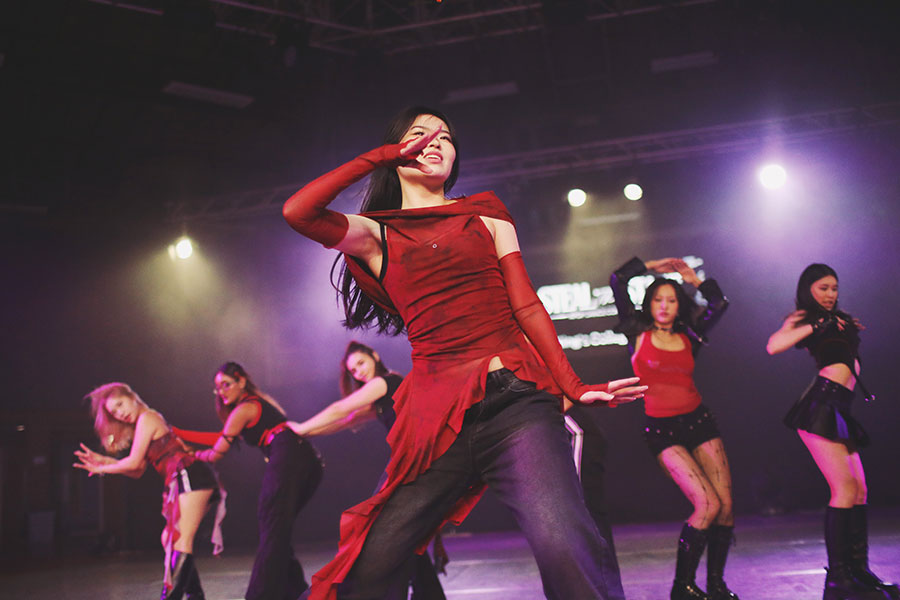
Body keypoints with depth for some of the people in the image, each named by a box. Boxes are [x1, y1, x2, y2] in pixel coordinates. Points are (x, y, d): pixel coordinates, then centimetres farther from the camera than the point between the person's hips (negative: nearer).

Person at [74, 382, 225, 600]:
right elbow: (138, 472, 24)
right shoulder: (147, 424, 28)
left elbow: (134, 463, -3)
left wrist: (102, 469, 11)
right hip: (187, 481, 10)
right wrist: (103, 460, 20)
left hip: (190, 475, -10)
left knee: (181, 541, -17)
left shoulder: (146, 418, 0)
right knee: (170, 540, 16)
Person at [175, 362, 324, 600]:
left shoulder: (244, 409, 4)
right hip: (310, 462, 9)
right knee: (278, 529, 14)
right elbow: (221, 437, 32)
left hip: (287, 458, -9)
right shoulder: (259, 403, 31)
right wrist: (178, 433, 33)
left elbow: (217, 453, 9)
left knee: (272, 529, -12)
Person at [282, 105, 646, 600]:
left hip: (514, 401, 0)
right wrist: (382, 155, 4)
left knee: (565, 548, -26)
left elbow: (526, 307, 14)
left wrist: (573, 386, 4)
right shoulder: (377, 235, 15)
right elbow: (298, 212, -3)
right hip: (436, 419, 1)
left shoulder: (484, 213, 21)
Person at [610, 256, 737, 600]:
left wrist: (695, 280, 16)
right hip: (661, 429, -4)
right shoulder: (638, 335, 2)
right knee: (708, 505, -15)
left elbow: (719, 304, 16)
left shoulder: (688, 337, 11)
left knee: (726, 505, -4)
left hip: (699, 422, 5)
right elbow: (618, 281, -1)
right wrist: (652, 266, 10)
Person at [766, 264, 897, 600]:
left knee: (859, 490, 4)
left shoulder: (839, 320, 25)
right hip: (821, 405, -8)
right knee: (845, 489, -14)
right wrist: (816, 325, -10)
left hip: (839, 411, 8)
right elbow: (773, 346, -15)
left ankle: (859, 572, 8)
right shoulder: (802, 319, 4)